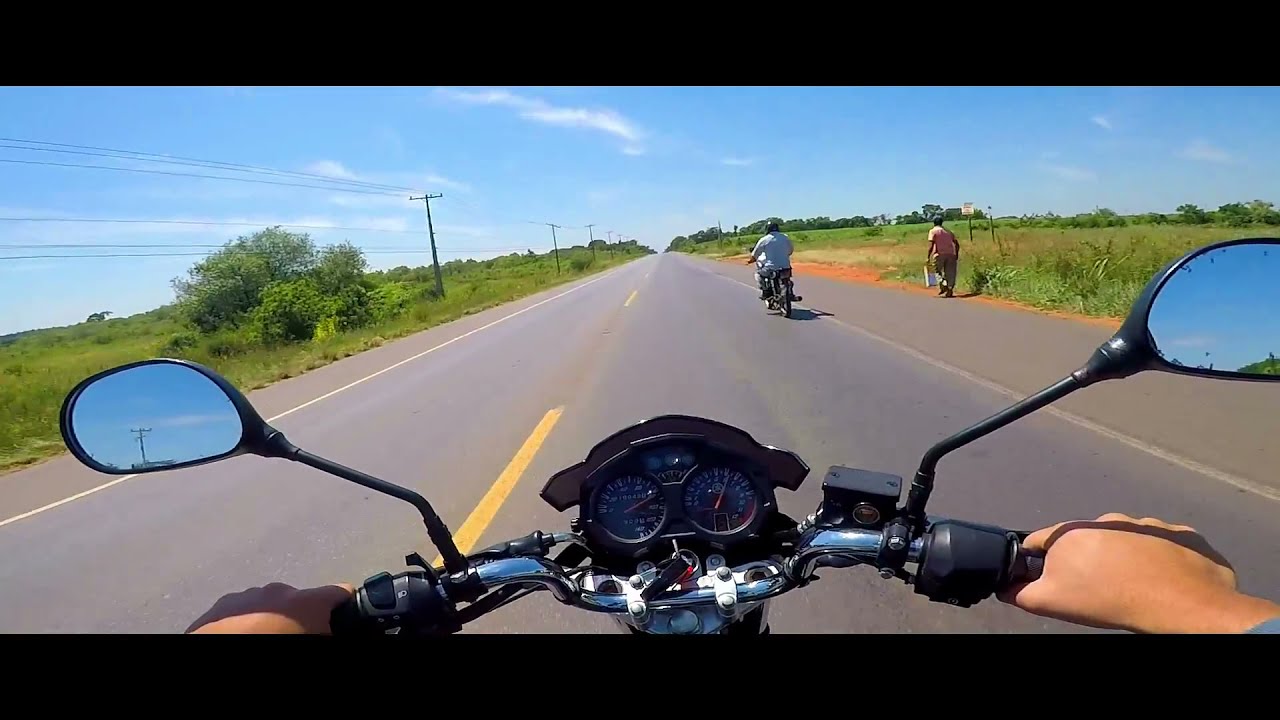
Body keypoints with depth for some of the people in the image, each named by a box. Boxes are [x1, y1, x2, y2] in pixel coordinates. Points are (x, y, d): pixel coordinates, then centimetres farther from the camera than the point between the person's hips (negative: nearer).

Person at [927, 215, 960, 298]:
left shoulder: (933, 231, 4)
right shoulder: (948, 231, 20)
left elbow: (931, 245, -7)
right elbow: (957, 244, 16)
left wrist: (928, 257, -5)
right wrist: (956, 255, 25)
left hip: (939, 254, -4)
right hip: (951, 254, 4)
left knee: (938, 271, 10)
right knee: (950, 272, 6)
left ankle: (943, 284, -14)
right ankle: (950, 290, -3)